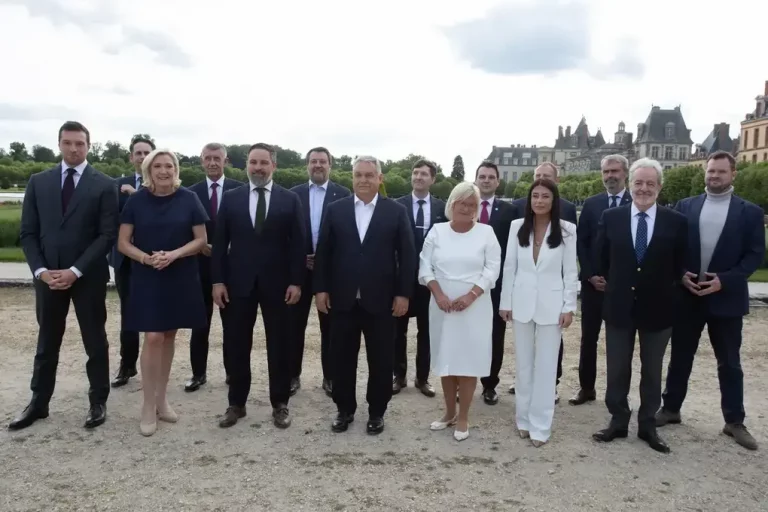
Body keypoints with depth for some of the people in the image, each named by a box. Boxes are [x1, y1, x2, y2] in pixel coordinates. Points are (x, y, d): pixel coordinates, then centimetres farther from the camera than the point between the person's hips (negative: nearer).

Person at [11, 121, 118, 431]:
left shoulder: (104, 185, -3)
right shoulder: (38, 182, 7)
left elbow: (107, 235, -8)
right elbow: (28, 232, 5)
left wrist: (75, 271, -15)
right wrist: (41, 270, -8)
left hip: (88, 276, -3)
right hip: (48, 275, 3)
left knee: (95, 342, 7)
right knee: (46, 343, 14)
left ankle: (98, 402, 20)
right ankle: (38, 403, 27)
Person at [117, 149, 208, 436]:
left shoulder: (188, 199, -3)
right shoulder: (136, 200, -3)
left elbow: (201, 240, -2)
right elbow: (122, 243, -1)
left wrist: (174, 254, -18)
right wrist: (146, 258, -19)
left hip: (181, 278, 1)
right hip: (146, 278, -1)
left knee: (169, 336, 11)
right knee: (153, 337, -7)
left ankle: (162, 399, 25)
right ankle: (148, 406, 6)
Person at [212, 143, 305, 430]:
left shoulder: (290, 200, 2)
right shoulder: (231, 198, 6)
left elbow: (298, 244, -1)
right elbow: (220, 242, 4)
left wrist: (296, 281, -7)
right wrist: (217, 280, -3)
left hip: (277, 283, -1)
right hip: (238, 282, 1)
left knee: (279, 345, 7)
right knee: (236, 345, 8)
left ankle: (280, 404, 21)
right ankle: (236, 403, 23)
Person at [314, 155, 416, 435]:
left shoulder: (396, 211, 1)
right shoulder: (335, 209, 5)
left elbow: (407, 255, -1)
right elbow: (323, 252, 5)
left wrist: (403, 293, -6)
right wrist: (321, 288, 0)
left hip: (380, 300, -1)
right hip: (342, 299, 2)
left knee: (381, 361, 9)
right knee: (342, 359, 11)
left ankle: (376, 412, 27)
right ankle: (344, 409, 29)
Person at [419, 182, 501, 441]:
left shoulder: (486, 232, 0)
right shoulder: (437, 231, 4)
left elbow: (492, 269, -5)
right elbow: (425, 267, 1)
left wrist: (471, 295, -15)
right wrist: (439, 294, -13)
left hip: (474, 307, -2)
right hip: (442, 307, 2)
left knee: (468, 361, 2)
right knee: (446, 360, 11)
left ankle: (463, 417, 16)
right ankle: (449, 412, 27)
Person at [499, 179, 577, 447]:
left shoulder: (567, 230, -5)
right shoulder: (517, 226, 0)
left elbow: (571, 271, -2)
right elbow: (509, 267, 3)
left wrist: (569, 307, -5)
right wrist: (505, 302, 3)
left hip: (551, 305, -2)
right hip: (522, 303, 2)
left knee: (546, 366, 4)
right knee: (523, 364, 11)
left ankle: (540, 425, 14)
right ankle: (524, 418, 25)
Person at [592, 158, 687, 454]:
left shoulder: (676, 222, -5)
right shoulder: (611, 217, -3)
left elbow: (680, 266, 2)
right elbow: (600, 260, 6)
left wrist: (667, 293, 2)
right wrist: (614, 285, 6)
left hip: (657, 308, 0)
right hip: (619, 306, 1)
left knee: (652, 371, 13)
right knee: (617, 370, 11)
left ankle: (648, 426, 29)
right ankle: (618, 422, 27)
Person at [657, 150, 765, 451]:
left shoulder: (749, 212, 0)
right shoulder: (685, 207, 4)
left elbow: (755, 255, -4)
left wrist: (724, 280, -16)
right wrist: (680, 274, -11)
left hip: (726, 298, -1)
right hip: (687, 295, 2)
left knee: (729, 363, 9)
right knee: (680, 357, 12)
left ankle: (734, 422, 22)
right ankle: (671, 409, 26)